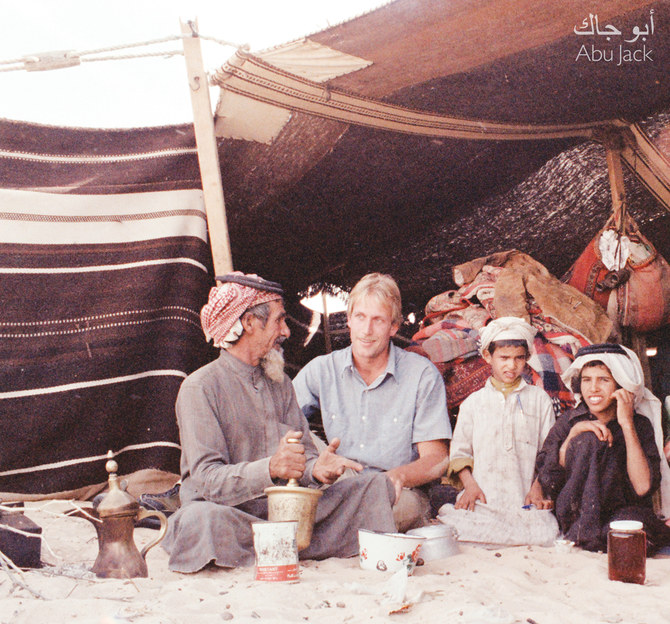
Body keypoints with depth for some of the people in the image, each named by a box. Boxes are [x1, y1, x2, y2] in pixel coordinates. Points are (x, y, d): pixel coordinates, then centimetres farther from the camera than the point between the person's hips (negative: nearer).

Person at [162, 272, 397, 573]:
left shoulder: (280, 383, 18)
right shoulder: (200, 387, -7)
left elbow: (303, 451, 9)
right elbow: (208, 480, -17)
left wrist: (316, 468, -16)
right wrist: (270, 469, -34)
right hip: (233, 515, -5)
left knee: (377, 486, -8)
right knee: (201, 518, -40)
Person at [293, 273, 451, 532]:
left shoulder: (423, 374, 0)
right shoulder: (321, 370, 7)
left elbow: (435, 459, -1)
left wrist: (399, 476, -25)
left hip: (399, 493, 0)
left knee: (406, 505, -37)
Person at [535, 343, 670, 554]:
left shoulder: (640, 425, 1)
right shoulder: (570, 421, 3)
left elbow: (643, 488, -14)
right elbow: (547, 483, -6)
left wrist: (627, 425, -15)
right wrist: (574, 433, -16)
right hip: (576, 516, 2)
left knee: (634, 527, -39)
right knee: (588, 440, -21)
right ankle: (582, 532, -20)